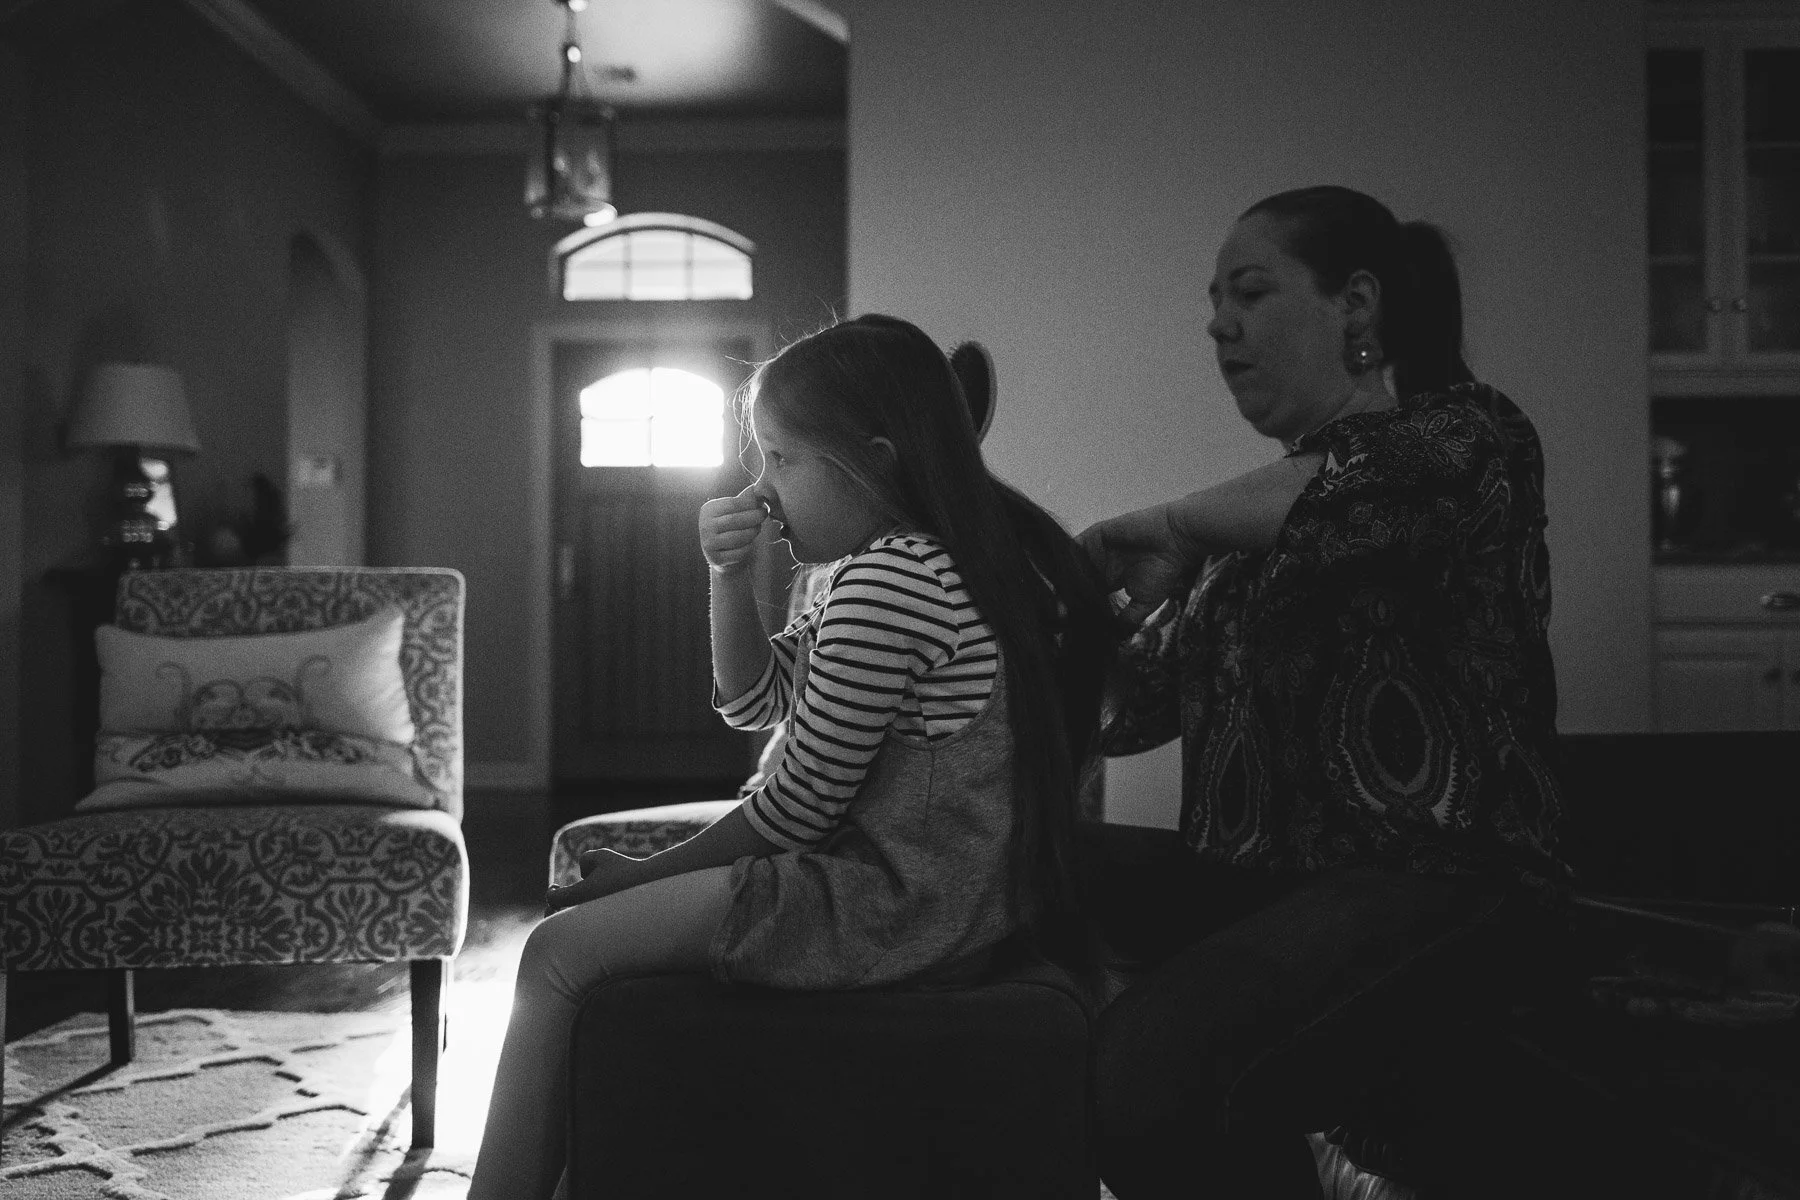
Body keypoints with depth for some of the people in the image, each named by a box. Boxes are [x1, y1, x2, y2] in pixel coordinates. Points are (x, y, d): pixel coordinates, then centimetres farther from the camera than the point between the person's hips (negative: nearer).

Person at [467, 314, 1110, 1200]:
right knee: (591, 923, 17)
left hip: (891, 915, -11)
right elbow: (753, 701, 17)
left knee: (559, 952, -7)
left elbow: (800, 807, -17)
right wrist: (731, 577, 1)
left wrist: (652, 871, -3)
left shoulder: (886, 580, -20)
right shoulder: (940, 560, 12)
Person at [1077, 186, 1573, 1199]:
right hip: (1259, 874, 8)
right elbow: (1127, 707, 16)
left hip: (1440, 877, -7)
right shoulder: (1253, 520, 21)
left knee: (1154, 1067, -31)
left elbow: (1347, 488, -23)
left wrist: (1169, 527, -8)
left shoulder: (1468, 433, 1)